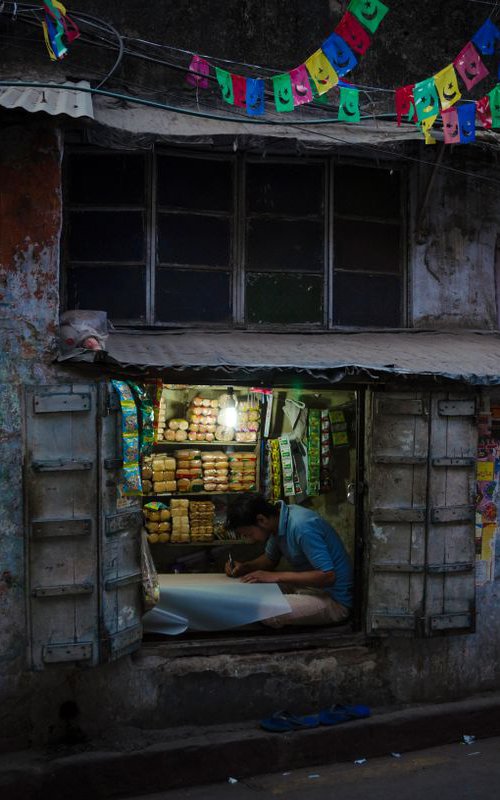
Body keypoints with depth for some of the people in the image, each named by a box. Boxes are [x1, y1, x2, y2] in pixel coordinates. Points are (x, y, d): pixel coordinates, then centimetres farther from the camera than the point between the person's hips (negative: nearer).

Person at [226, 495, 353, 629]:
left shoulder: (301, 526, -27)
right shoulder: (279, 522, 2)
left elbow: (327, 576, -29)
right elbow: (270, 559, 19)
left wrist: (276, 576, -26)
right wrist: (244, 567, 0)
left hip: (334, 599, -9)